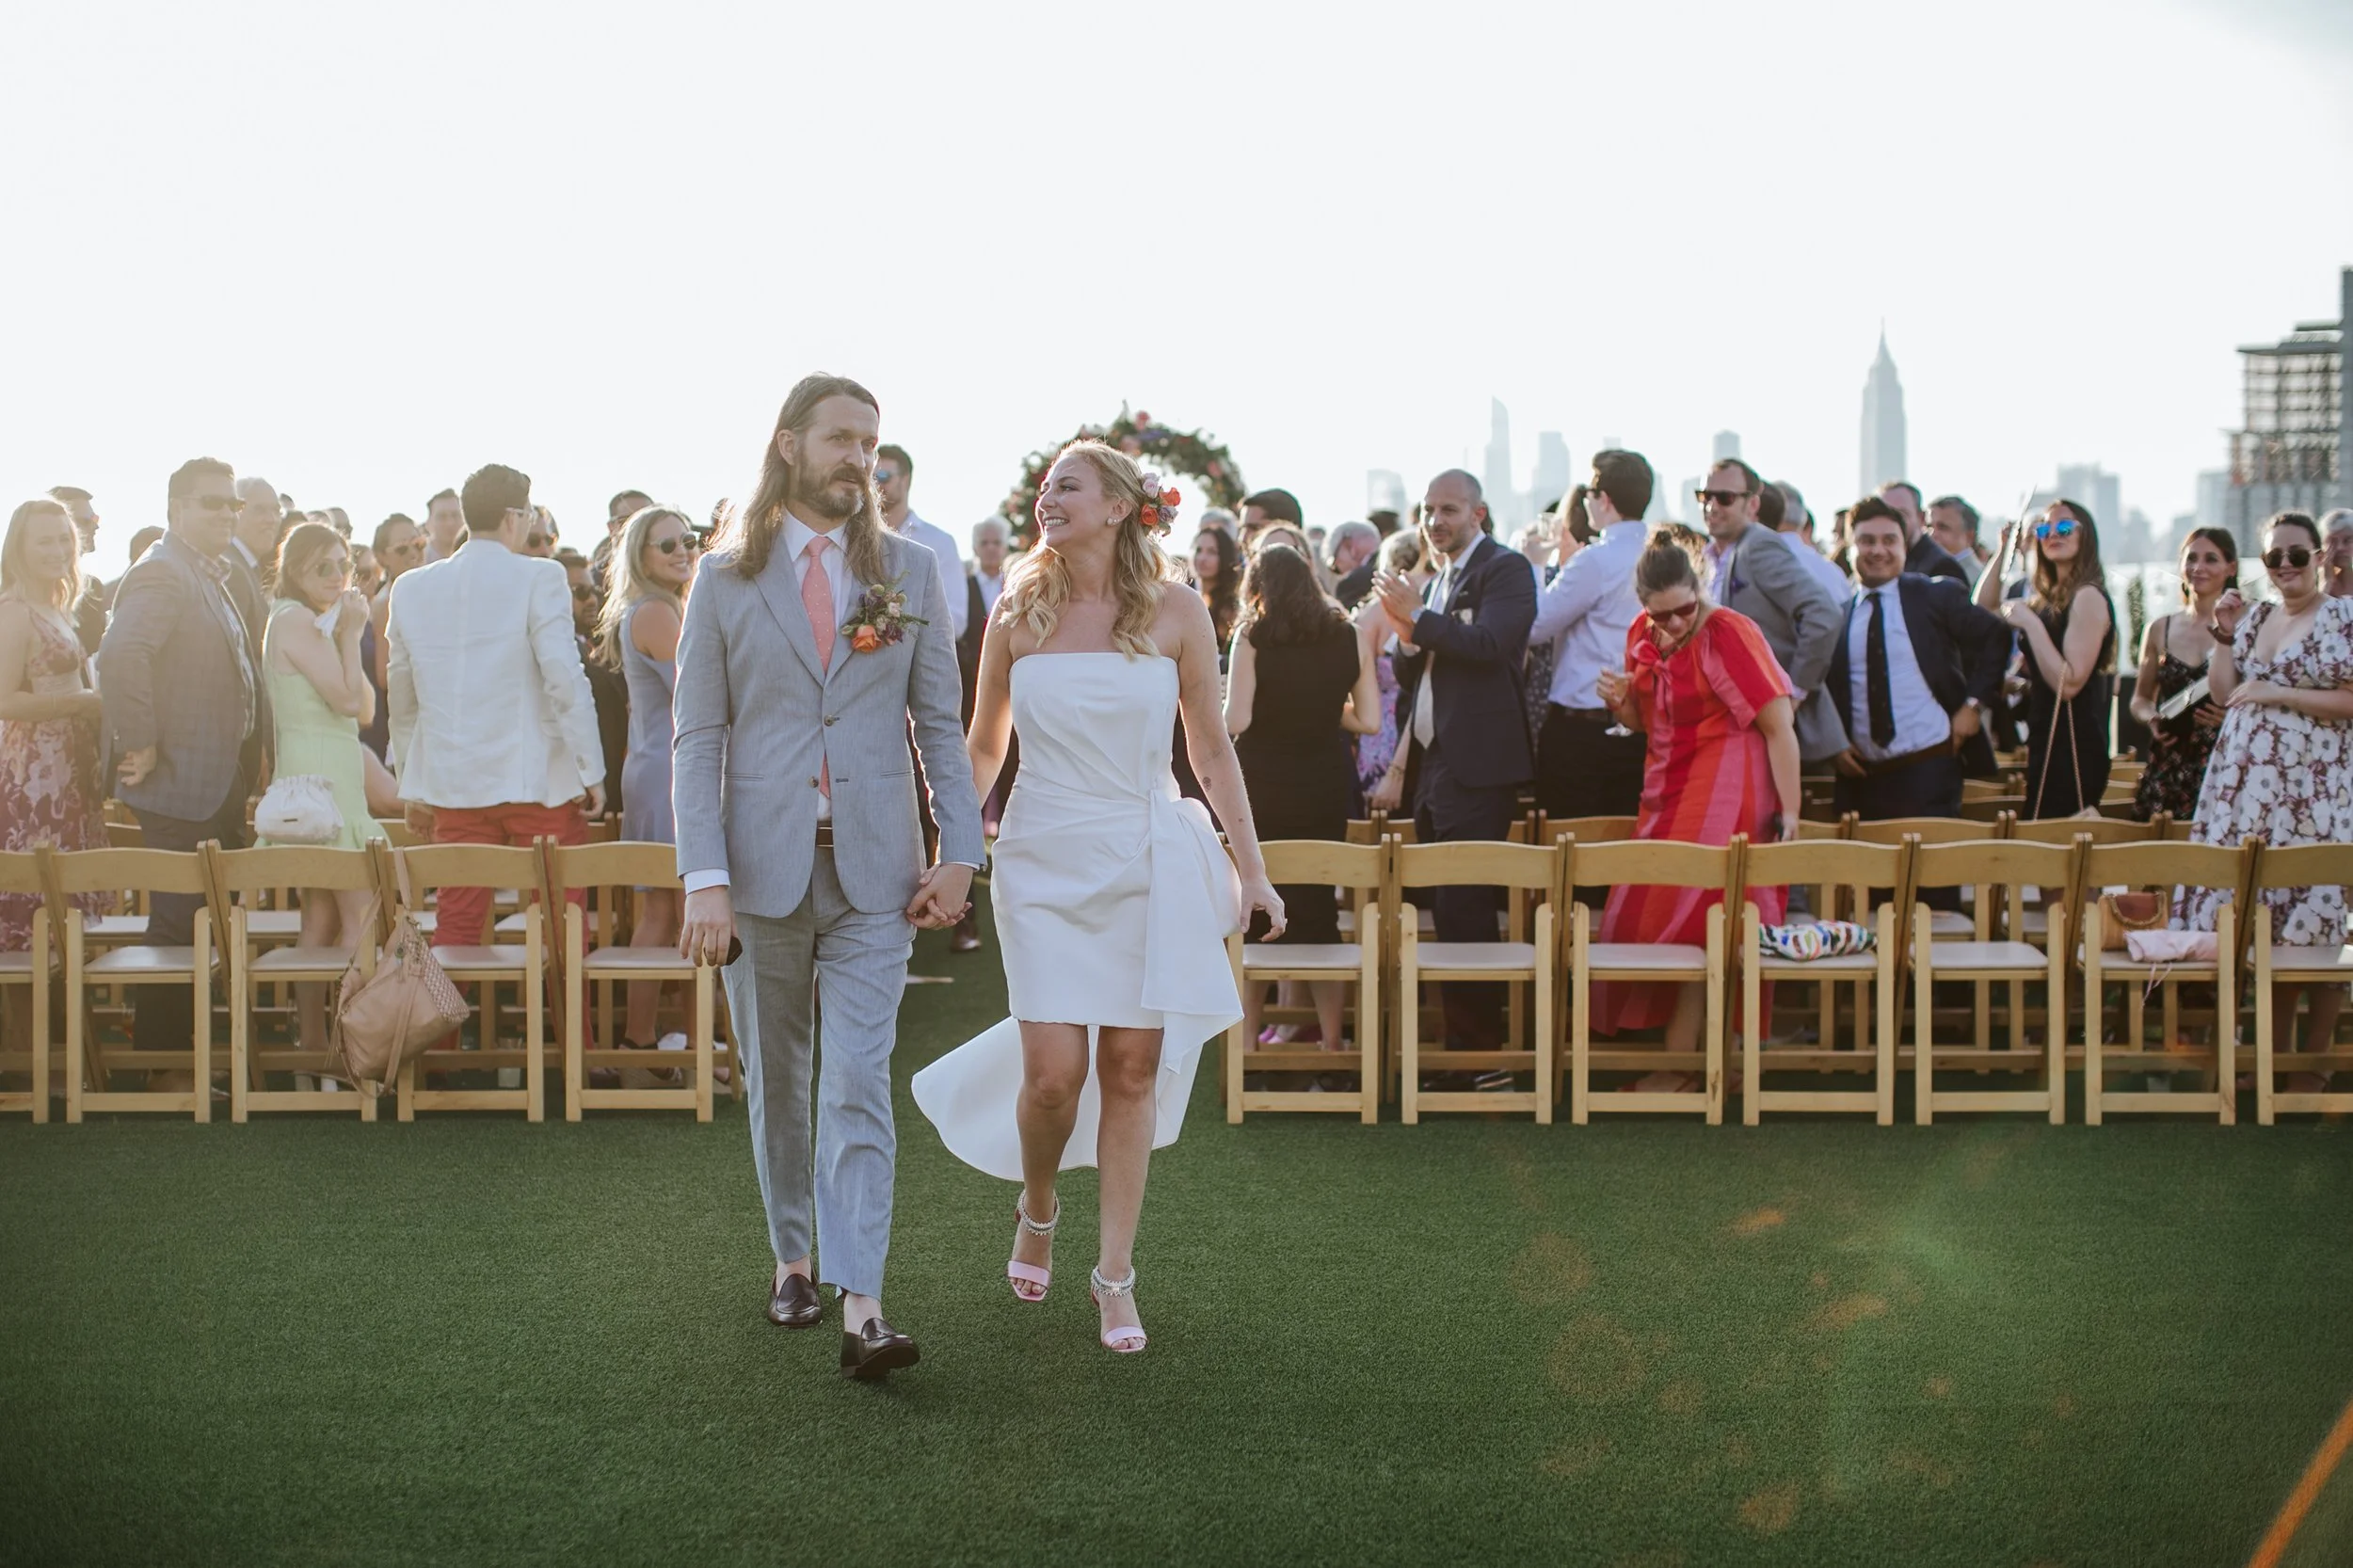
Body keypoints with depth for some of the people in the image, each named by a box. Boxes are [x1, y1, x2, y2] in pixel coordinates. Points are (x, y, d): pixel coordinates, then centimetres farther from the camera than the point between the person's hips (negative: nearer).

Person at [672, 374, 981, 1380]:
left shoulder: (909, 572, 6)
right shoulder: (726, 578, 3)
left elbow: (940, 723, 7)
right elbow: (697, 737, 0)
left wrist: (958, 852, -3)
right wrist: (705, 877, -10)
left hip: (872, 868, -1)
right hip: (763, 862, 1)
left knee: (859, 1085, -7)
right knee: (775, 1082, 13)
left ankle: (861, 1305, -9)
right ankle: (792, 1258, 29)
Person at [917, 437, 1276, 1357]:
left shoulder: (1175, 611, 1)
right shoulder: (1019, 611, 3)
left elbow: (1212, 747, 6)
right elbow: (983, 748, 13)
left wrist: (1251, 867, 3)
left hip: (1149, 865, 0)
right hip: (1045, 861, 0)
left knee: (1132, 1069, 2)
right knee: (1054, 1072, -7)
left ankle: (1115, 1274, 15)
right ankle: (1037, 1208, 25)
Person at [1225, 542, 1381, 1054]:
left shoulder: (1252, 636, -8)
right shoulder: (1350, 636, 2)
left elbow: (1235, 721, -15)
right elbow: (1368, 721, 1)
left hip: (1263, 785, -3)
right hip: (1327, 786, 3)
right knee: (1318, 905, 12)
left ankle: (1246, 1042, 10)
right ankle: (1331, 1040, 14)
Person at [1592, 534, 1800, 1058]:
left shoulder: (1729, 633, -17)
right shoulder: (1643, 634, 6)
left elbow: (1779, 725, -18)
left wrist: (1790, 813, -22)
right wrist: (1620, 701, -5)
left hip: (1723, 798, -8)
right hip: (1667, 796, 8)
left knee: (1689, 921, -7)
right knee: (1643, 917, 6)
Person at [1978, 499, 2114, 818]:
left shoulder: (2088, 596, -13)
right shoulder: (2049, 598, 13)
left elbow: (2069, 683, -20)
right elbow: (1983, 609, 22)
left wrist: (2031, 624, -18)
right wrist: (2004, 551, 14)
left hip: (2072, 750, -9)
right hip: (2048, 744, 9)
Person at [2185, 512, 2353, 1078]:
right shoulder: (2256, 617, 14)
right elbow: (2223, 693, 15)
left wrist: (2276, 694, -15)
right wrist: (2224, 634, 4)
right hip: (2246, 788, 6)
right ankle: (2271, 1054, 17)